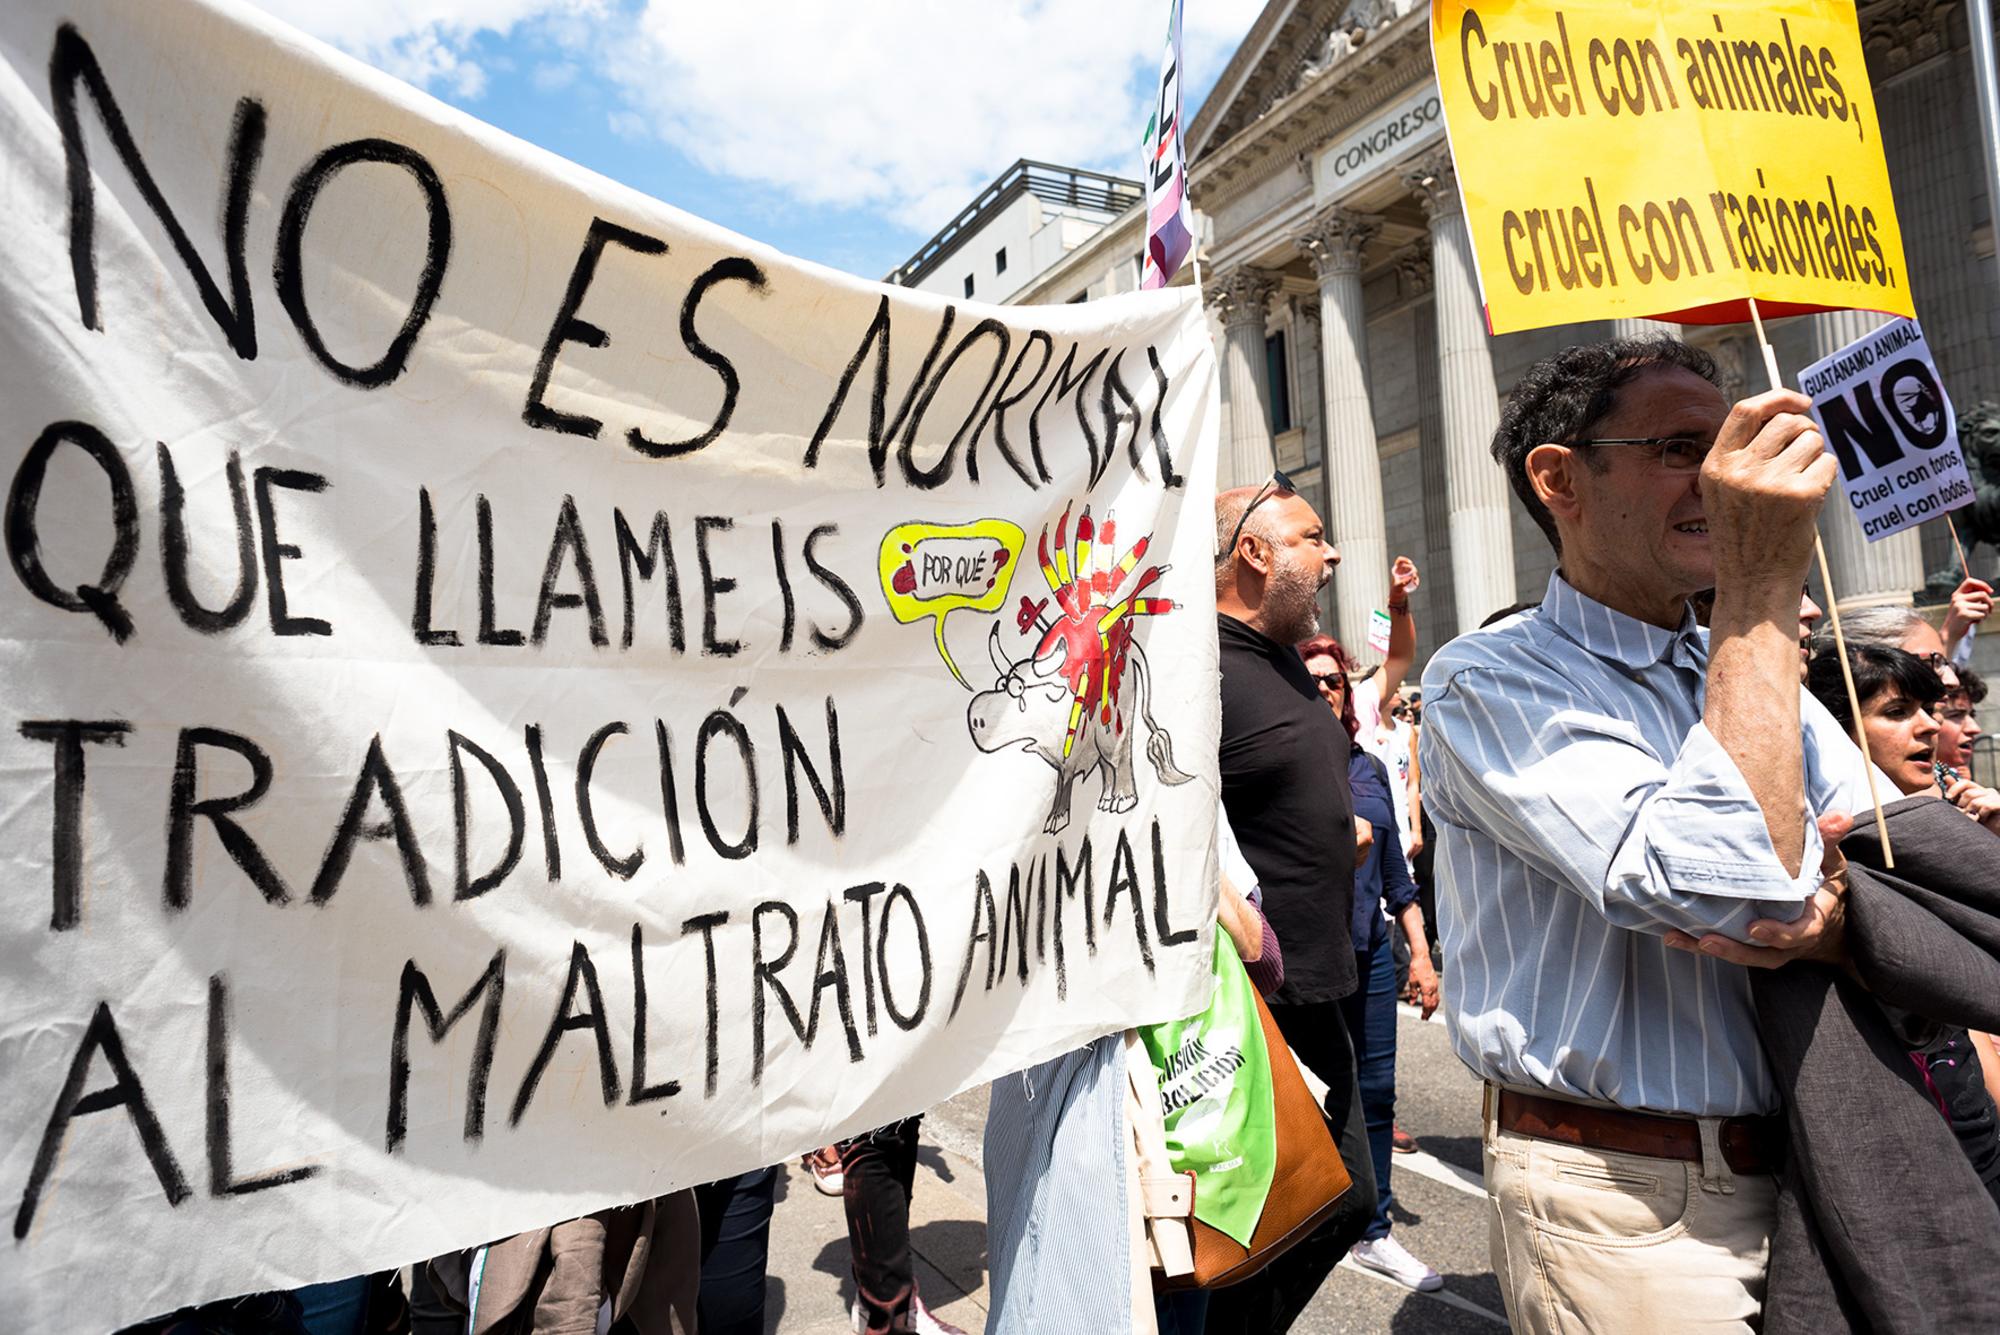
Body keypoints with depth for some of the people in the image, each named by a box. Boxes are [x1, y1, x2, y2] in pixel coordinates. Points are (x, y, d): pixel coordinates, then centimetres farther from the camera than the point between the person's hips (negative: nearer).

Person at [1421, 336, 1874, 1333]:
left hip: (1801, 1174, 7)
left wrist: (1828, 917, -22)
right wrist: (1765, 591, -25)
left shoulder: (1761, 682, 7)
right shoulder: (1488, 681, -16)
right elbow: (1723, 890, -28)